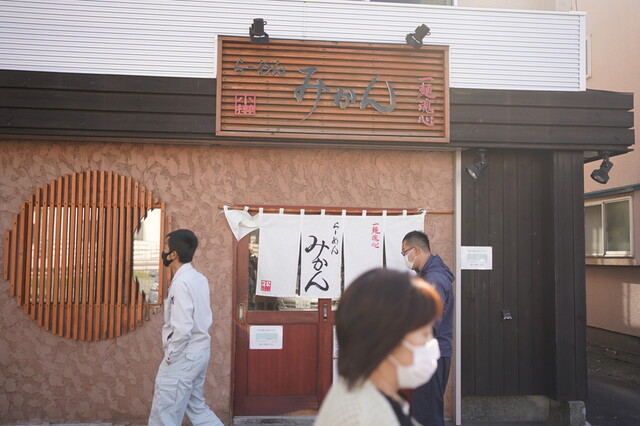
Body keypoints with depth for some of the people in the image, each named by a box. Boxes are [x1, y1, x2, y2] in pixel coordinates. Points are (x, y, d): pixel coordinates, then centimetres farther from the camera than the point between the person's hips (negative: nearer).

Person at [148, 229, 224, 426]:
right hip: (200, 351, 9)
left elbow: (182, 328, -25)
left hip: (183, 356, -9)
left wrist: (170, 356, -13)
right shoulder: (199, 278, 8)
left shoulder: (181, 283, -21)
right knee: (196, 406, 20)